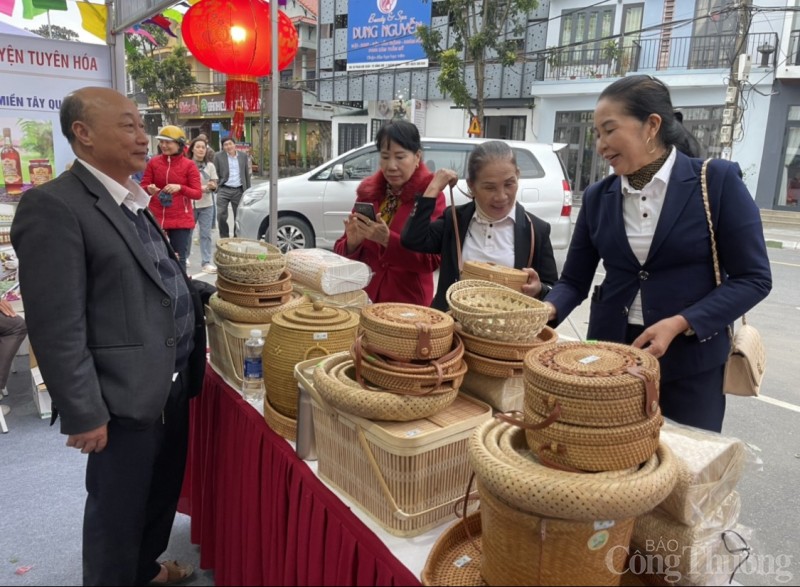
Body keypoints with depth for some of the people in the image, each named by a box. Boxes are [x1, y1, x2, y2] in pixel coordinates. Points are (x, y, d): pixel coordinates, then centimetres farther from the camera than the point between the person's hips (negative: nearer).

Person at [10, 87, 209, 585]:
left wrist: (205, 295, 11)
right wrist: (84, 414, -19)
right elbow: (57, 328, -20)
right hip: (126, 396, -9)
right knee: (118, 509, 12)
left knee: (164, 490, 25)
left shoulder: (134, 200, 11)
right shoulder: (53, 206, -18)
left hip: (172, 381, 9)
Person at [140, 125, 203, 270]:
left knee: (179, 259, 6)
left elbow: (198, 193, -6)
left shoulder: (189, 165, -3)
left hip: (181, 220, -2)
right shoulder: (153, 162, 3)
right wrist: (149, 189, -16)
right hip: (156, 218, 2)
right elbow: (143, 186, 7)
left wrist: (180, 188, -23)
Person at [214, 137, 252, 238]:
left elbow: (247, 174, 10)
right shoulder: (218, 157, 2)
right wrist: (215, 187, -5)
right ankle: (224, 238, 8)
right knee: (221, 216, -8)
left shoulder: (244, 156, 8)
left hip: (239, 191, 2)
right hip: (224, 190, -2)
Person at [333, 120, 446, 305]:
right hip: (364, 297, 4)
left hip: (409, 302, -4)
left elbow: (432, 260, -12)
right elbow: (341, 252, 7)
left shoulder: (430, 195, -5)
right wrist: (352, 242, -14)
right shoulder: (368, 191, 5)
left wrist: (387, 240, -24)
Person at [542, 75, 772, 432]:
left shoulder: (717, 181, -8)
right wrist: (549, 309, -16)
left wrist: (679, 324, -19)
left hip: (690, 361, -2)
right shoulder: (598, 196, 3)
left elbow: (753, 278, -8)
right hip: (610, 353, 3)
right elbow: (574, 280, 5)